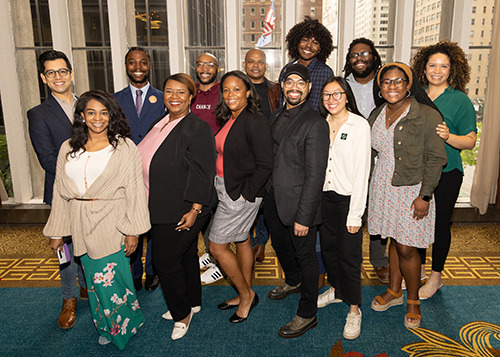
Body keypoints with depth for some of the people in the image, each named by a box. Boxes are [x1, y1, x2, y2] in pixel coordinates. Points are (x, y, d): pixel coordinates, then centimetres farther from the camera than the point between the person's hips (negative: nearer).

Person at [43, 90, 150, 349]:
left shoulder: (124, 147, -6)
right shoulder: (68, 148, 7)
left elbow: (134, 190, -8)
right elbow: (61, 191, 10)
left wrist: (133, 231, -10)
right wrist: (57, 232, 10)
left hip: (111, 225, -4)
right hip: (81, 226, 4)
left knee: (110, 279, -1)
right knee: (94, 278, 15)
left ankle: (125, 324, 26)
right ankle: (105, 327, 37)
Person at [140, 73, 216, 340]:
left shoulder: (198, 129, -17)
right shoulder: (161, 125, 9)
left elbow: (202, 174, -20)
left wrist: (194, 210, -22)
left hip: (182, 212, -8)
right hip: (163, 208, 8)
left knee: (165, 260, -1)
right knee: (185, 255, 21)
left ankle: (182, 313, 22)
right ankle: (192, 303, 39)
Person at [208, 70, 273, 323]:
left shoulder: (256, 122, -19)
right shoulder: (228, 120, 7)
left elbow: (264, 165, -20)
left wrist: (245, 194, -18)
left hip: (241, 193, -9)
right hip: (225, 189, 9)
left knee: (217, 246, -1)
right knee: (241, 240, 18)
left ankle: (246, 295, 18)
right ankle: (245, 295, 35)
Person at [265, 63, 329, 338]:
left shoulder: (315, 124, -18)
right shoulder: (276, 117, 7)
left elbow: (315, 175, -20)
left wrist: (304, 217, -21)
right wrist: (265, 189, 8)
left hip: (298, 202, -8)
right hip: (273, 197, 8)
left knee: (305, 256, 7)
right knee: (280, 244, 26)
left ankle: (307, 315, 26)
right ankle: (292, 282, 55)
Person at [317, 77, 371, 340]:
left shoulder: (359, 125, -10)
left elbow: (362, 171, -12)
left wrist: (355, 214, -14)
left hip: (348, 197, -5)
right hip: (324, 195, 5)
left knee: (349, 254, 0)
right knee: (328, 246, 16)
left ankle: (354, 309, 18)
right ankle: (336, 290, 40)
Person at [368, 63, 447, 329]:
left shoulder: (427, 116, -11)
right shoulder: (376, 116, 7)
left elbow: (435, 159, -11)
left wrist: (425, 196, -14)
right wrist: (369, 189, 11)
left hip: (412, 190, -5)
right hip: (383, 187, 5)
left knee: (406, 248, -1)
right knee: (393, 240, 16)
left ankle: (413, 299, 22)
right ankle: (394, 291, 33)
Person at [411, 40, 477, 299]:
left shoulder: (460, 100, -6)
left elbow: (470, 142, -8)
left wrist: (448, 137, -27)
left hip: (445, 173, -4)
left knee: (440, 223, 6)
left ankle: (435, 277, 23)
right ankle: (418, 268, 32)